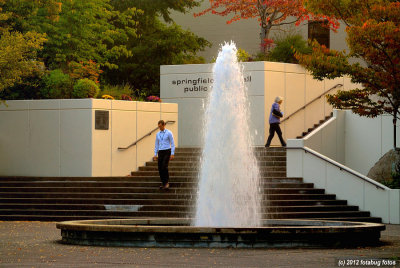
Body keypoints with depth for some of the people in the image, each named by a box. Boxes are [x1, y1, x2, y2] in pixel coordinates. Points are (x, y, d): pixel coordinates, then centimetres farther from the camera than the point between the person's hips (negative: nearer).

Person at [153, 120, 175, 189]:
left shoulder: (169, 133, -4)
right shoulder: (158, 134, 11)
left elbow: (172, 144, -4)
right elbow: (156, 145, 16)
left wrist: (172, 154, -12)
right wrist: (155, 155, 10)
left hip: (167, 151, -5)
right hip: (160, 152, 5)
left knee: (164, 167, -18)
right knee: (160, 168, -1)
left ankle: (167, 182, -8)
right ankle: (163, 183, 9)